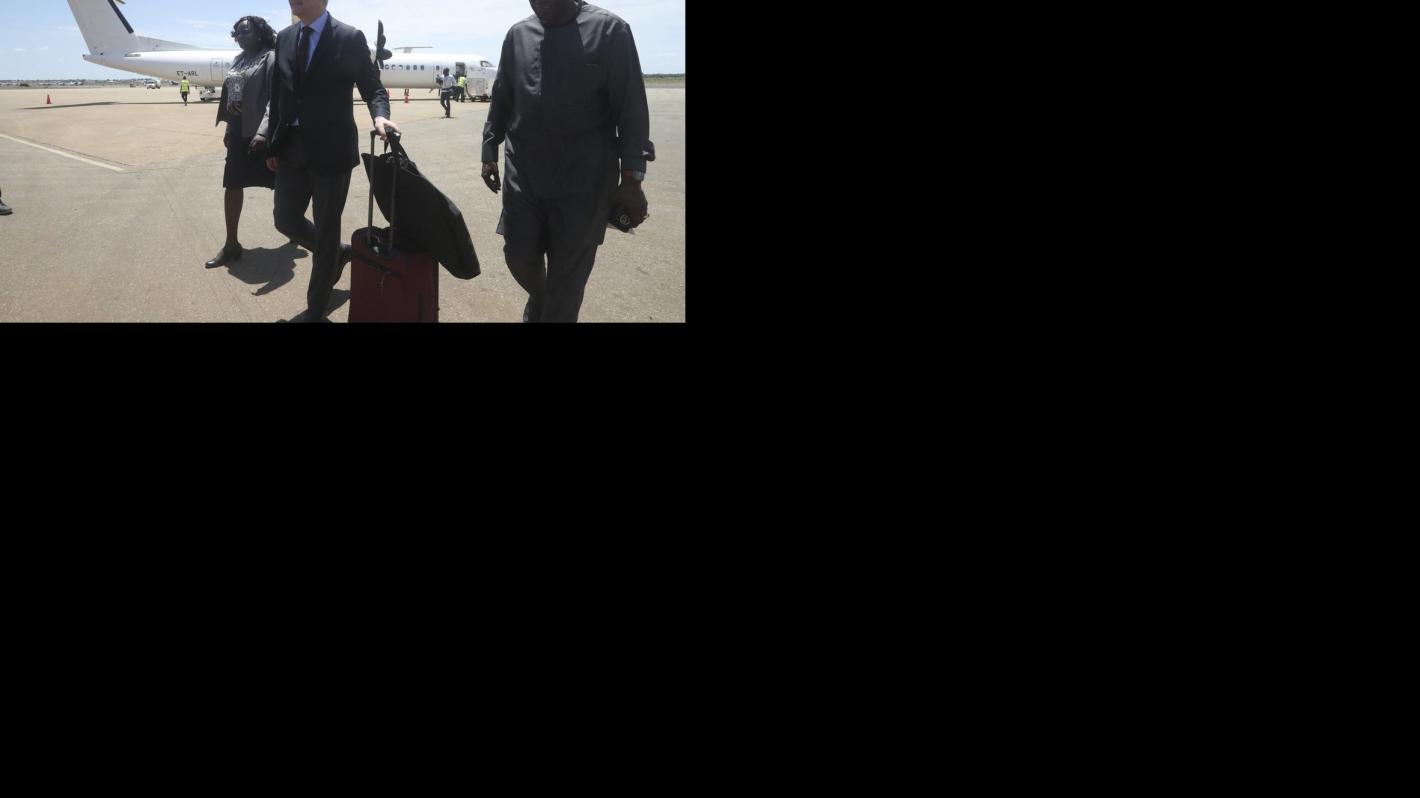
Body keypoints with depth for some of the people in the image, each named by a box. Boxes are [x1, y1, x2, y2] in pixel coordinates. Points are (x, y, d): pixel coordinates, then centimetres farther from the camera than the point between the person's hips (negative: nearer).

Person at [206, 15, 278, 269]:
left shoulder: (269, 58, -10)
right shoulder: (239, 60, 13)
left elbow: (274, 98, -19)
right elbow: (231, 97, 18)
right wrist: (229, 129, 19)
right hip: (239, 133, 8)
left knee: (281, 184, 6)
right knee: (232, 186, 7)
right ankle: (231, 245, 15)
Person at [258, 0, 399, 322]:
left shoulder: (350, 38, -8)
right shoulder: (284, 38, 8)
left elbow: (373, 87, -6)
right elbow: (277, 95, 12)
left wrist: (379, 114, -28)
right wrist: (272, 144, 11)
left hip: (331, 149, -5)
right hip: (291, 148, 5)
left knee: (326, 229, 4)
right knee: (286, 220, 11)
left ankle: (316, 309, 18)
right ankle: (338, 252, 39)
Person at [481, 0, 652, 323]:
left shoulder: (609, 30, -5)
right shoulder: (517, 35, 7)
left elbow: (632, 108, -7)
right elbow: (501, 101, 16)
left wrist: (632, 178, -10)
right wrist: (489, 152, 13)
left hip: (583, 180, -3)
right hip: (524, 175, 4)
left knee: (568, 272, 2)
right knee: (519, 256, 7)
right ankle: (539, 300, 39)